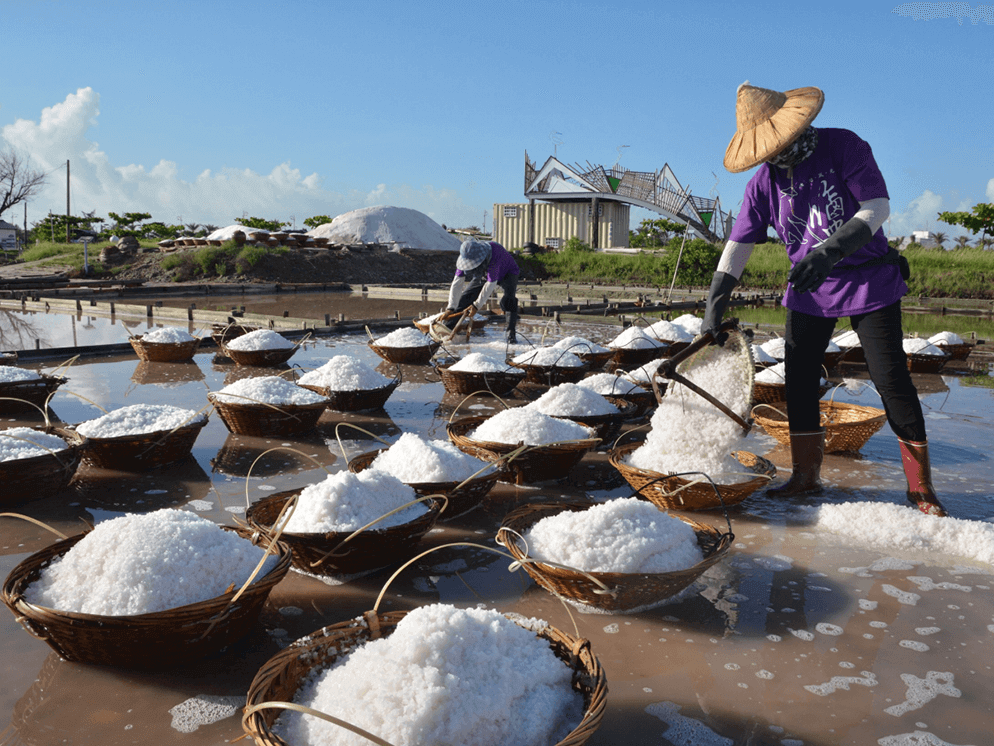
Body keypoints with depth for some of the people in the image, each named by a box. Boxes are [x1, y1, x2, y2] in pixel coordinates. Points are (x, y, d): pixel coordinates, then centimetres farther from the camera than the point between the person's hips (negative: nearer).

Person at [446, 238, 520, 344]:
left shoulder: (493, 253, -44)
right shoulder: (466, 256, -27)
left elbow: (491, 283, -41)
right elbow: (457, 282, -25)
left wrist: (477, 305, -39)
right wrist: (451, 308, -31)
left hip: (507, 273, -5)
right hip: (484, 275, 5)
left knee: (508, 300, -30)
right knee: (465, 297, -4)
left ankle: (511, 333, -25)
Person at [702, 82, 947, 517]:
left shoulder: (843, 146, -11)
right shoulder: (764, 181, -1)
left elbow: (877, 208, -19)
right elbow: (738, 246, 0)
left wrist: (828, 252, -34)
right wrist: (713, 309, -6)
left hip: (869, 281, -4)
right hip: (809, 289, 4)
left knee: (891, 379, -4)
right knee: (799, 378, 3)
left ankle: (920, 487, 8)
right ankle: (805, 476, 17)